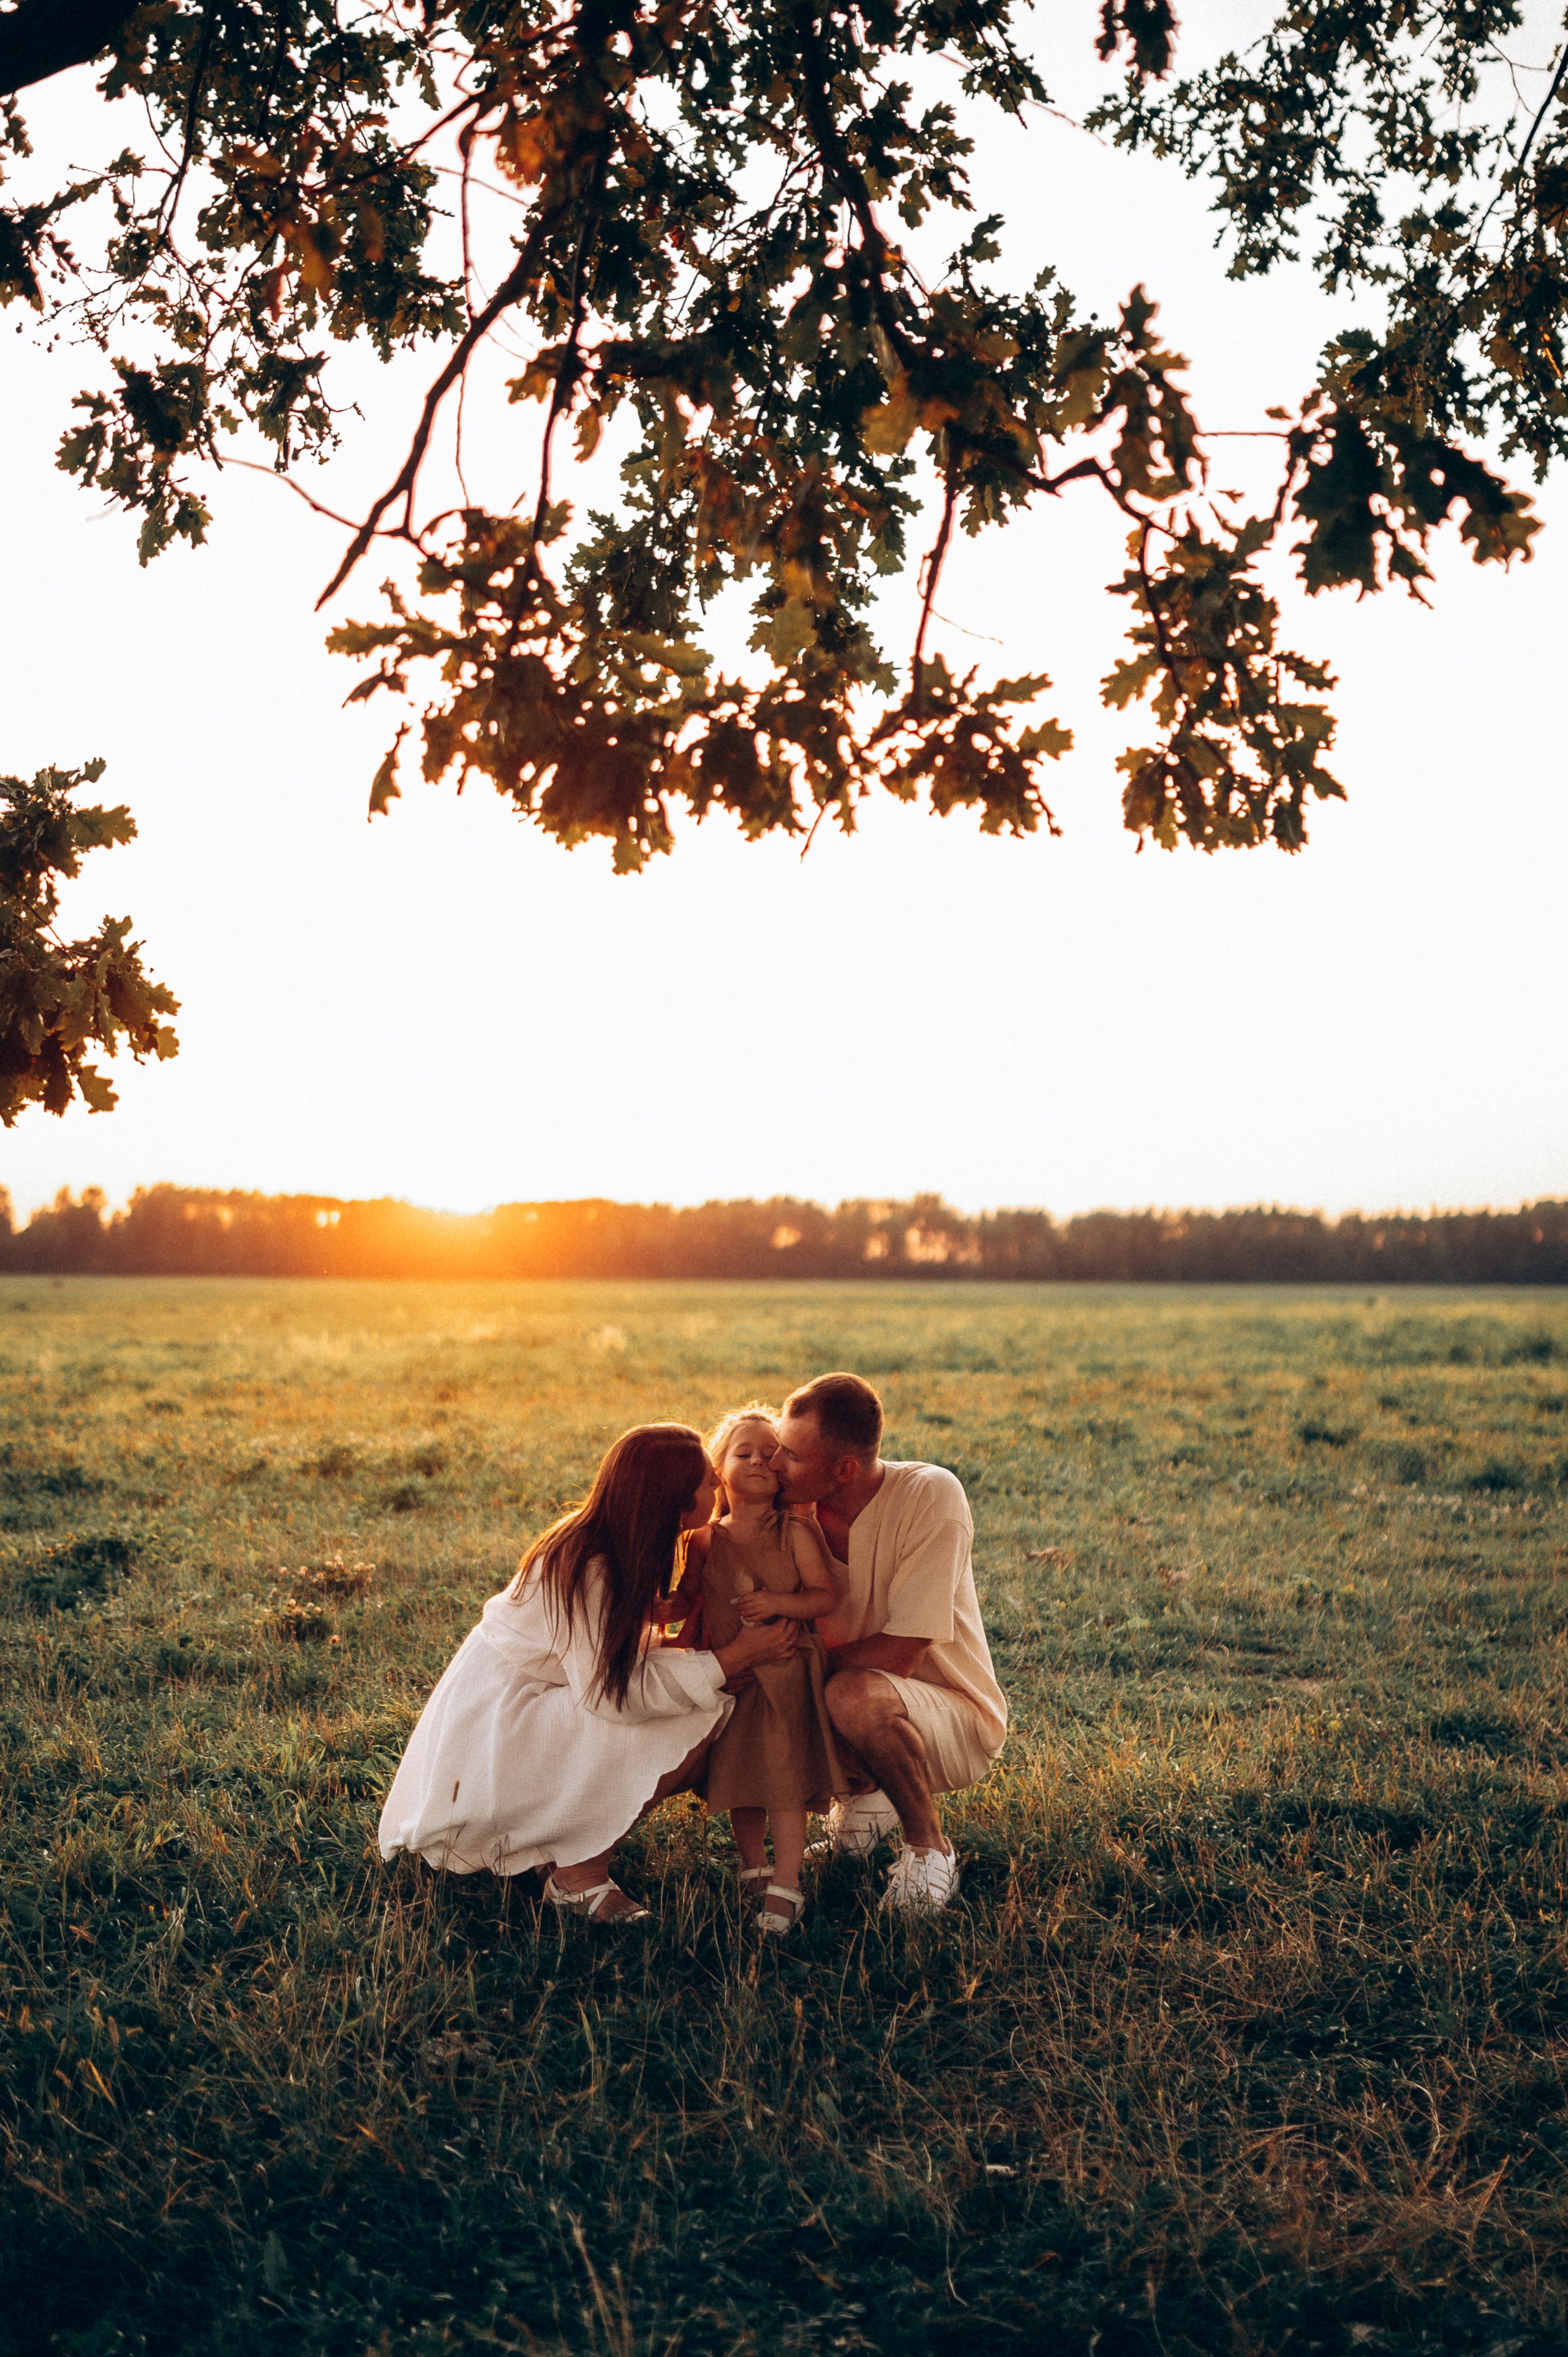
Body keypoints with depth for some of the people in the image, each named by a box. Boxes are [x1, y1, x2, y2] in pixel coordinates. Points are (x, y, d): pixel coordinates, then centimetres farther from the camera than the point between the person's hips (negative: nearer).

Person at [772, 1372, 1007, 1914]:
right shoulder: (800, 1511, -8)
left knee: (855, 1693, -36)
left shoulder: (931, 1494, -23)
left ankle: (930, 1848, -10)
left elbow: (900, 1654, -26)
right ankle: (864, 1793, 11)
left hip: (961, 1724, -6)